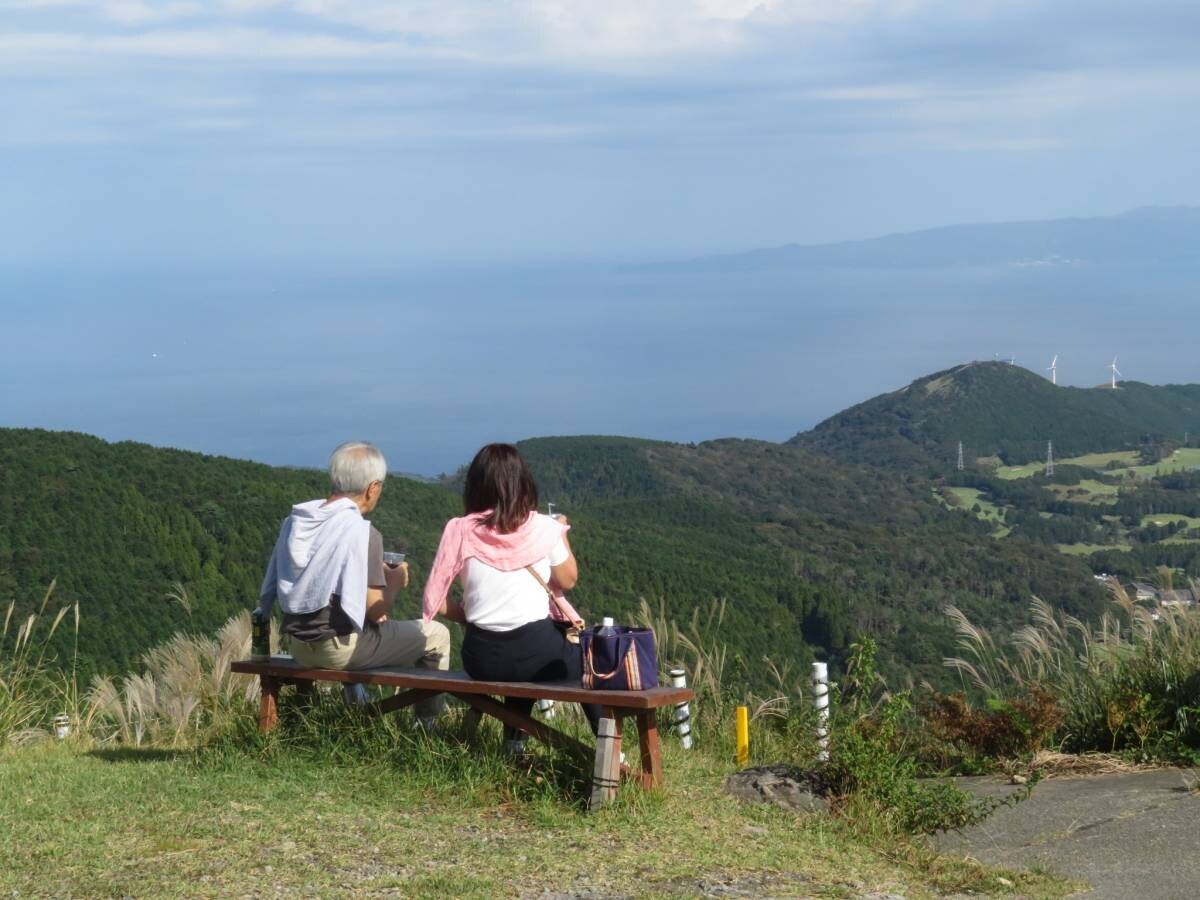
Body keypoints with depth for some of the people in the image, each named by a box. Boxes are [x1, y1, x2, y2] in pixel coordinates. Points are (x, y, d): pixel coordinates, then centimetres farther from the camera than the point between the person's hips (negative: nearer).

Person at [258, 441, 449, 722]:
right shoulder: (362, 532, -18)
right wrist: (395, 582, 4)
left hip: (298, 646, 8)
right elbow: (377, 609, -19)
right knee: (436, 635, 9)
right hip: (341, 648, -8)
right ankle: (428, 725, 19)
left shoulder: (294, 521, 3)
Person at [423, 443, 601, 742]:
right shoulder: (543, 528, -7)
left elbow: (435, 602, -4)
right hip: (535, 655, -2)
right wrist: (561, 532, 23)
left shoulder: (460, 531, -5)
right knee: (586, 657, 30)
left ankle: (514, 741, 41)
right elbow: (568, 580, 9)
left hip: (480, 660, 2)